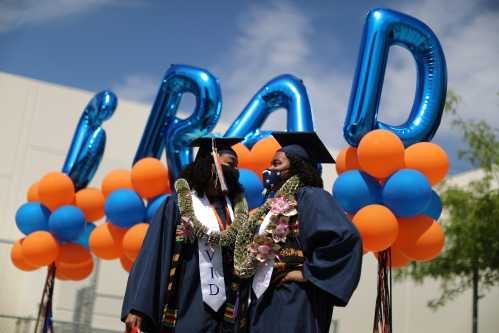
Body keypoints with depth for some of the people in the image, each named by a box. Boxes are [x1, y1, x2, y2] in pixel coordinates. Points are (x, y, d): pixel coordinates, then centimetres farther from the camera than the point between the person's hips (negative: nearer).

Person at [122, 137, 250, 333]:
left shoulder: (235, 209, 8)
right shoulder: (178, 204, -3)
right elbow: (153, 255, -7)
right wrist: (137, 307, -13)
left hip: (226, 310, 4)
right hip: (186, 307, -4)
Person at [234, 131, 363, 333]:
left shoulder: (309, 197, -11)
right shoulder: (275, 204, 14)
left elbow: (345, 236, -25)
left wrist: (307, 272, -18)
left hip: (294, 301, -8)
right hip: (263, 299, 8)